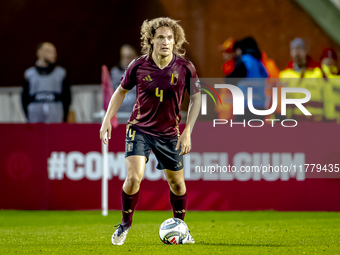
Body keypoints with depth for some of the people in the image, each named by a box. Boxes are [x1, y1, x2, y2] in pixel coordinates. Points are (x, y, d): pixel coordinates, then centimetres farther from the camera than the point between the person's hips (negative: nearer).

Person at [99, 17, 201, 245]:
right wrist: (107, 120, 1)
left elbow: (196, 98, 0)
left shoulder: (185, 67, -11)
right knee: (134, 177, -18)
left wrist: (188, 132, -7)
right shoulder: (139, 66, -11)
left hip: (169, 133, 1)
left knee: (177, 183, 11)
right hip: (140, 129, -1)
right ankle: (125, 225, 4)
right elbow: (121, 91, 6)